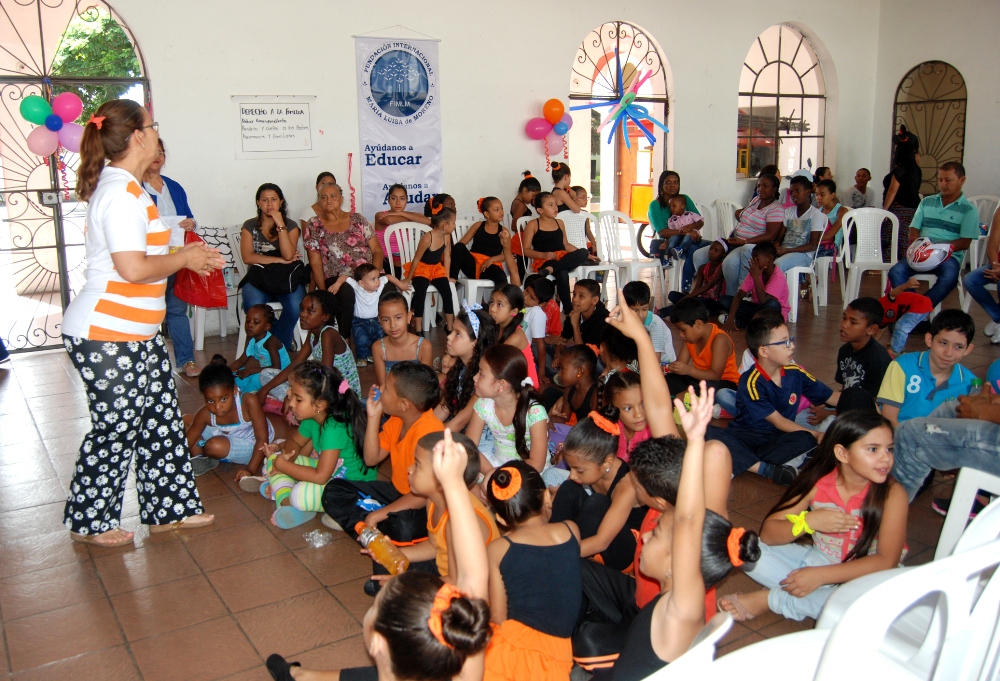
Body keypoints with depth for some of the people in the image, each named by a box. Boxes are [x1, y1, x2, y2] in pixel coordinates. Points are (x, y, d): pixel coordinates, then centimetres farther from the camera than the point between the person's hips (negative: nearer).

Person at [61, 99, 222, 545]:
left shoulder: (127, 187, 14)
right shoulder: (120, 192, -19)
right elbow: (133, 267, -26)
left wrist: (187, 257, 10)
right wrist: (183, 259, -11)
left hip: (136, 333, 10)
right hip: (105, 336, -10)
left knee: (160, 417, 13)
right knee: (116, 428, 3)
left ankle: (168, 508, 25)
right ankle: (89, 522, 22)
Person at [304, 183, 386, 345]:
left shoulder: (357, 219, 14)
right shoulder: (313, 226, 11)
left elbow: (377, 251, 9)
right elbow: (315, 264, 5)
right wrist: (324, 291, -9)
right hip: (337, 279, -1)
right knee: (346, 292, -38)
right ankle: (344, 339, -24)